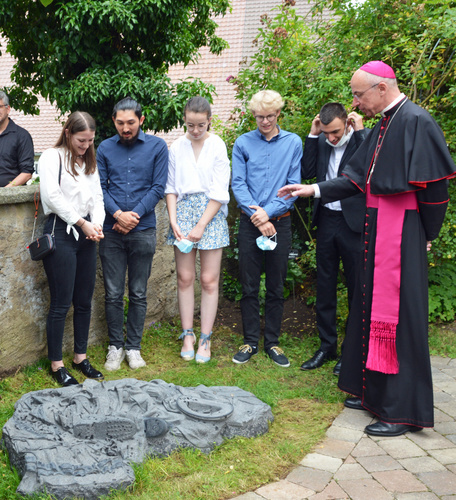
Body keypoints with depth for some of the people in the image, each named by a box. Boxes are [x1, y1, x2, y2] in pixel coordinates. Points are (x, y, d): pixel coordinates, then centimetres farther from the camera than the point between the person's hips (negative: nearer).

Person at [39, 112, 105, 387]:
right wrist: (81, 222, -14)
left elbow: (97, 197, 11)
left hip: (86, 234, 7)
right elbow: (52, 196, -14)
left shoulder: (90, 162, 17)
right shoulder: (52, 157, -4)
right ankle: (57, 365, 8)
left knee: (84, 301, 11)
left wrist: (97, 223, -7)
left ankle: (81, 357, 23)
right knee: (61, 303, -3)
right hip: (61, 233, -6)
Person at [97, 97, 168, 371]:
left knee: (138, 294, 7)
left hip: (143, 231, -1)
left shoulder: (157, 146, 2)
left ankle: (134, 346, 20)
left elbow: (158, 188, -2)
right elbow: (100, 187, 3)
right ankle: (115, 346, 19)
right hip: (112, 231, 1)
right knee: (113, 294, 5)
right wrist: (118, 214, -13)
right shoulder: (105, 148, 6)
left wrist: (134, 215, -11)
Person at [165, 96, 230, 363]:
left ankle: (205, 339, 9)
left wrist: (201, 226, -11)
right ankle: (188, 335, 16)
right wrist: (173, 221, -5)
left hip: (211, 213, -2)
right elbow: (171, 188, 8)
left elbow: (219, 192, -6)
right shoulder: (177, 147, 6)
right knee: (185, 277, 4)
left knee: (209, 280, 0)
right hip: (183, 211, 2)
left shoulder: (218, 146, -2)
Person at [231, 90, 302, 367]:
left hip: (280, 222, 0)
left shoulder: (293, 143, 3)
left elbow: (294, 185, -1)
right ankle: (250, 342, 17)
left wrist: (269, 211, -13)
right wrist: (257, 217, -12)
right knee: (249, 287, 5)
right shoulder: (243, 143, 4)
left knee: (276, 287, 7)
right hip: (250, 222, 0)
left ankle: (272, 342, 19)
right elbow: (238, 184, -1)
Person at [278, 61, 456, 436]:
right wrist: (313, 190, 13)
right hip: (378, 229, 9)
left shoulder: (416, 122, -15)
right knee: (372, 310, 15)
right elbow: (358, 178, 17)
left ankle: (404, 411, 6)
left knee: (398, 316, -5)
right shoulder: (382, 126, 13)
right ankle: (375, 391, 29)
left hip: (401, 233, -9)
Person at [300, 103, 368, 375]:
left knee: (357, 288, 5)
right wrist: (313, 135, -3)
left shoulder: (366, 138, -8)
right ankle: (327, 346, 26)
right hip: (326, 220, 5)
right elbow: (307, 172, 1)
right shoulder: (322, 142, 7)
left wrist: (359, 130, -19)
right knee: (325, 286, 12)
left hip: (354, 223, -5)